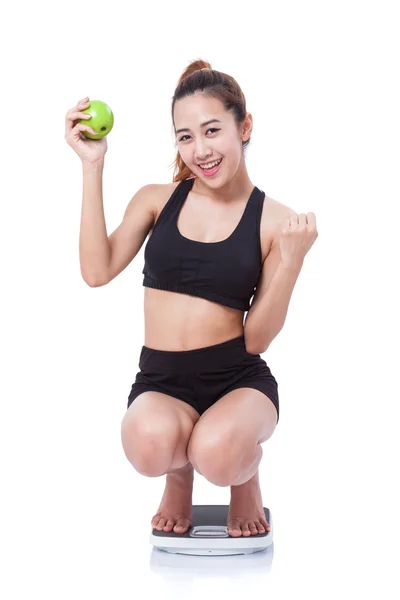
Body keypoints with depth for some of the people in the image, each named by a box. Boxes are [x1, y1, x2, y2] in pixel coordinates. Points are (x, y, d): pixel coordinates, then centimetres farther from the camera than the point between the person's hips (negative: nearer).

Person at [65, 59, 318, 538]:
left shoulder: (275, 222, -1)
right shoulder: (156, 200, 6)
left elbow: (256, 339, -3)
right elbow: (98, 271, -10)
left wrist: (291, 260, -16)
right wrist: (93, 166, -7)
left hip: (238, 380, -1)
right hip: (161, 380, 2)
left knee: (218, 455, -35)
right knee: (150, 443, -34)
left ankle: (245, 473, 6)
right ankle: (179, 473, 6)